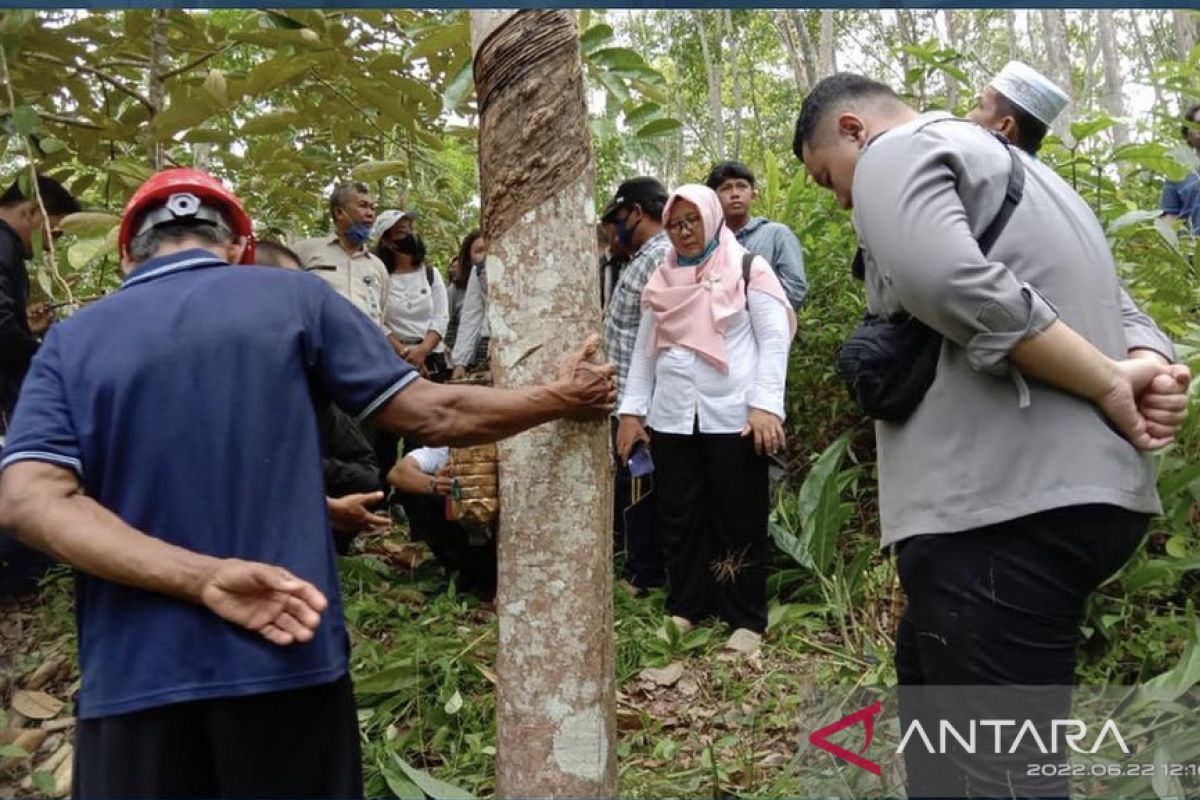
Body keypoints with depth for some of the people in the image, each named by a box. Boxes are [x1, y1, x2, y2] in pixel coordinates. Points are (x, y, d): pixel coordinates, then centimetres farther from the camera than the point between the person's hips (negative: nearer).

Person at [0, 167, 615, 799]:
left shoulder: (70, 342, 4)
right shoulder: (293, 297, -2)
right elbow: (432, 414, -2)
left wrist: (203, 577, -19)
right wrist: (562, 398, 11)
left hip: (132, 676, 2)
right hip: (286, 656, -1)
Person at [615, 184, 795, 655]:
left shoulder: (749, 268, 2)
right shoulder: (661, 280, 15)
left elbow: (774, 339, -4)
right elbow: (644, 349, 17)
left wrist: (766, 405, -15)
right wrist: (631, 409, 9)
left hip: (733, 418, -4)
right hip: (671, 419, 4)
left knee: (739, 520, 2)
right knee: (678, 517, 8)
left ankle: (747, 620, 14)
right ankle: (685, 607, 22)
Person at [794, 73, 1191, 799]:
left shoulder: (898, 152, -2)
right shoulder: (1015, 166, 27)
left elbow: (948, 281, -23)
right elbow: (1115, 311, 22)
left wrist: (1112, 384, -14)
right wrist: (1150, 375, 1)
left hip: (1005, 505, -10)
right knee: (929, 678, 26)